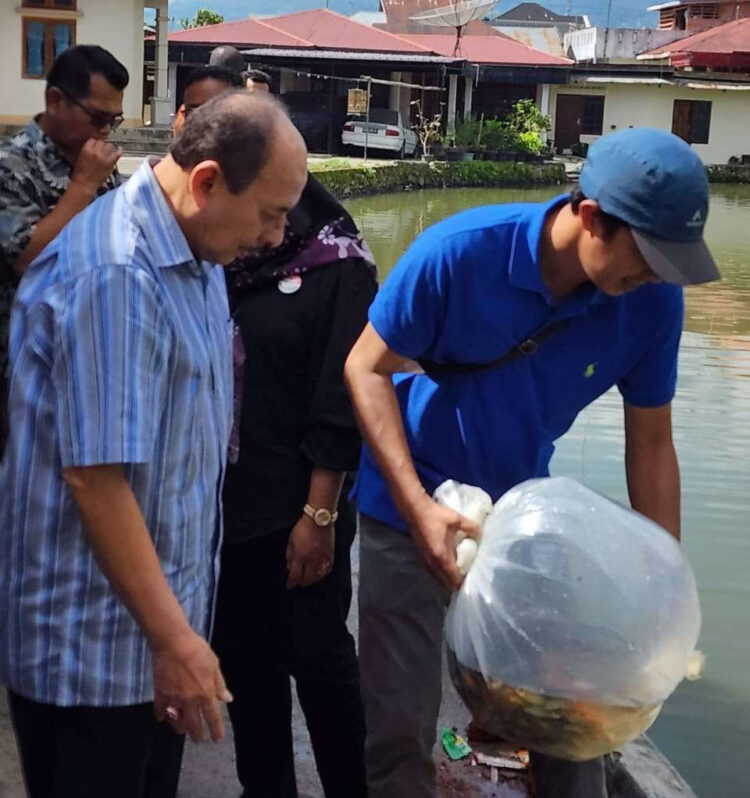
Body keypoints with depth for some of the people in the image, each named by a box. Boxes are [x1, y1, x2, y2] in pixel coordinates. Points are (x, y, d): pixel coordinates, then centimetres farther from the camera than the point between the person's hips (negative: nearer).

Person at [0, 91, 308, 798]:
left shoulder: (194, 255, 6)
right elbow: (94, 476, -26)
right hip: (92, 641, -9)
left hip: (159, 613, 9)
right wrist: (173, 638, -21)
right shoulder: (112, 275, -24)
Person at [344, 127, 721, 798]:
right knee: (401, 724, 2)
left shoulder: (654, 298, -15)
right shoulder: (459, 252, -25)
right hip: (411, 508, -3)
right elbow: (367, 369, -17)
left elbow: (651, 443, -5)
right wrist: (418, 507, -26)